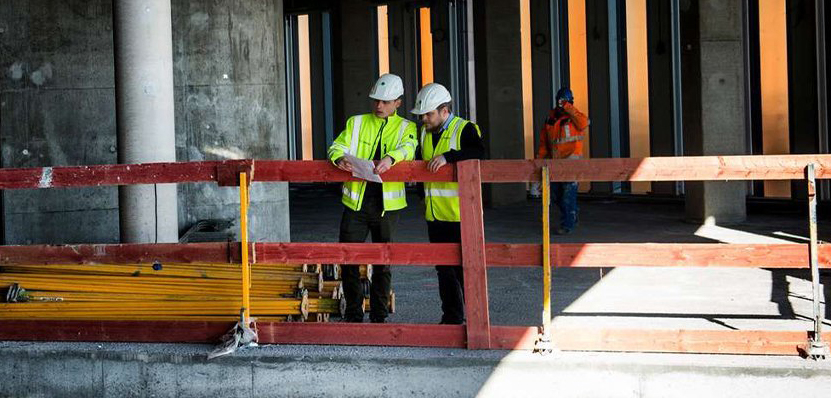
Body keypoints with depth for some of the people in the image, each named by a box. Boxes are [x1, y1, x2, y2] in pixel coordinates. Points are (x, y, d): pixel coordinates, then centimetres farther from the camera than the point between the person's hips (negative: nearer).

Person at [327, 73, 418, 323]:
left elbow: (407, 148, -14)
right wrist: (340, 159, -21)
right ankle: (353, 314, 13)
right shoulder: (356, 123, 12)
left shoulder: (406, 128, 6)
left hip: (387, 204, -1)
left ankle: (379, 316, 18)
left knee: (383, 262, 6)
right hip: (356, 202, 1)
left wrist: (390, 158, -36)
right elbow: (337, 147, 4)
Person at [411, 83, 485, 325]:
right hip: (434, 214, 7)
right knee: (443, 268, 13)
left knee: (464, 267, -5)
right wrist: (423, 196, 14)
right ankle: (451, 317, 22)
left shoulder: (465, 129, -8)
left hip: (460, 213, -7)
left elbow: (478, 153, -26)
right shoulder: (424, 133, 13)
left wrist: (448, 156, -36)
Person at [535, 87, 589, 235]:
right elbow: (544, 140, 18)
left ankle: (567, 224, -2)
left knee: (568, 193, -9)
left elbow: (584, 124, -29)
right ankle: (573, 217, 34)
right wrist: (540, 156, 12)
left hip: (571, 160, -6)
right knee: (556, 193, 14)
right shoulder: (551, 116, 10)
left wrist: (569, 109, -25)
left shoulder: (574, 116, -5)